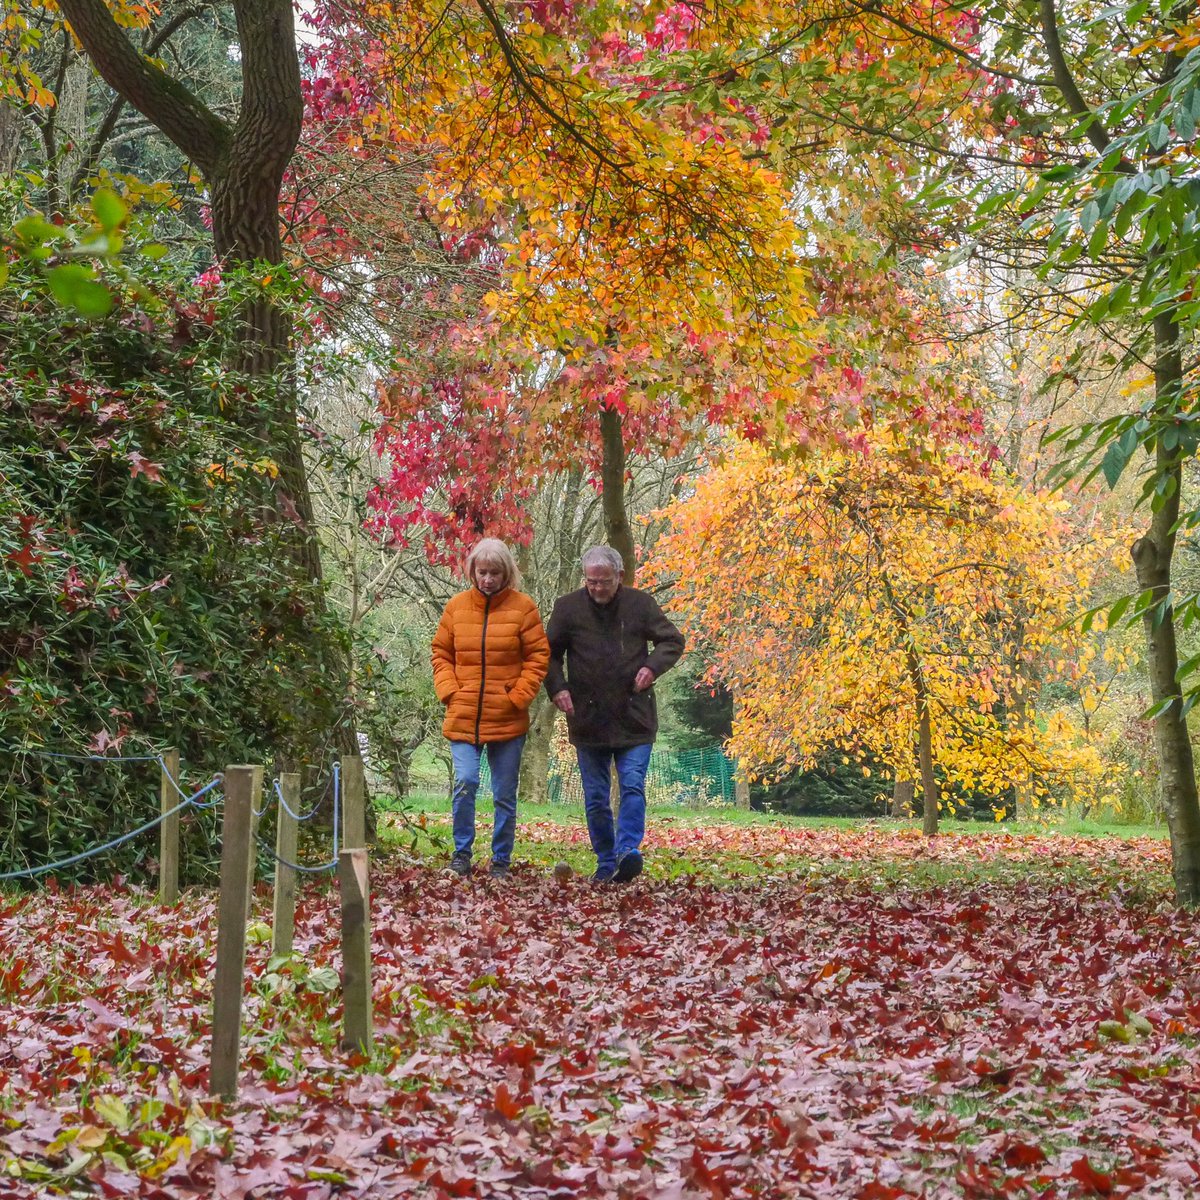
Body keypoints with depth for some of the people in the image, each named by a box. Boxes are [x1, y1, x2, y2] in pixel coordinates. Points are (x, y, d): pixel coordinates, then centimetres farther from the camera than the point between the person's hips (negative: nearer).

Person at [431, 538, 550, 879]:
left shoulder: (523, 607, -2)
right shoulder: (456, 606, 5)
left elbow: (538, 656, 1)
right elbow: (441, 654, 12)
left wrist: (518, 697, -7)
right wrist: (449, 691, -2)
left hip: (507, 720, -1)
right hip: (463, 719, 1)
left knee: (505, 795, 7)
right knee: (465, 782, -14)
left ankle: (501, 861, 20)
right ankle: (462, 854, 3)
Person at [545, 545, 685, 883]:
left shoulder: (641, 604, 0)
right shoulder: (567, 607, 1)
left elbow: (673, 641, 7)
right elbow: (551, 654, 10)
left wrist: (652, 667, -12)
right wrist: (557, 687, -7)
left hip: (634, 718, -1)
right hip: (588, 720, 1)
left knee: (633, 786, -12)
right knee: (596, 798, 6)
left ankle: (628, 852, -17)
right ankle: (606, 864, 15)